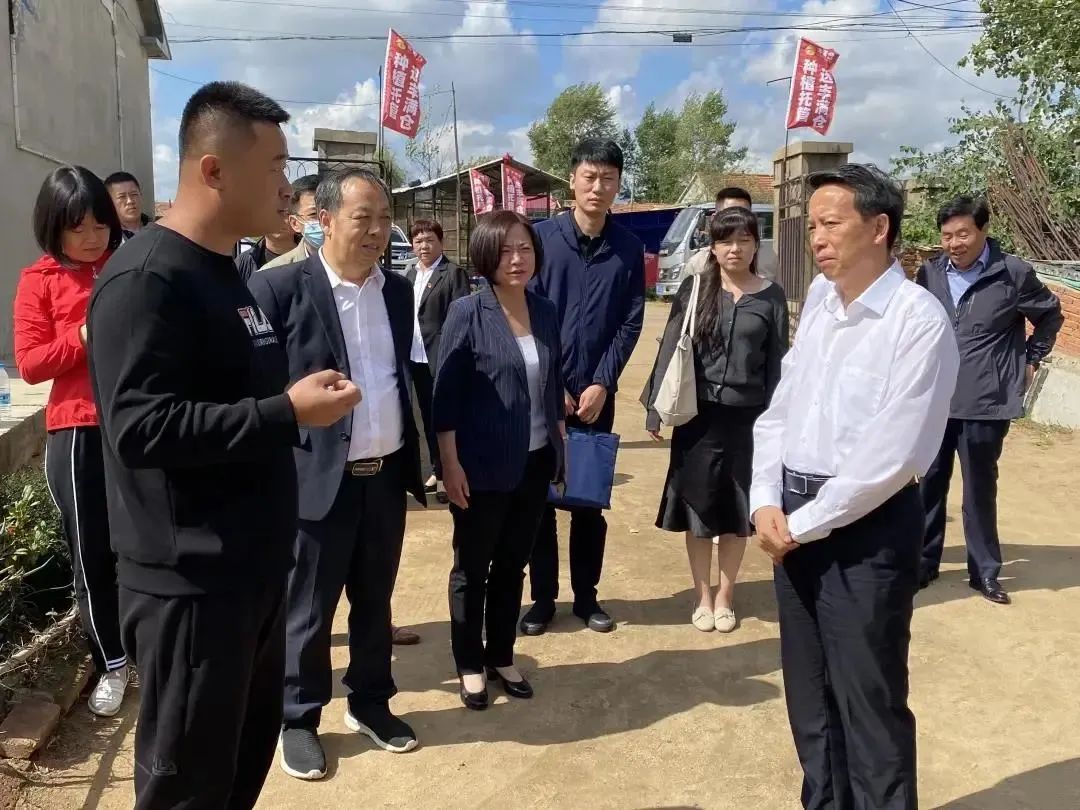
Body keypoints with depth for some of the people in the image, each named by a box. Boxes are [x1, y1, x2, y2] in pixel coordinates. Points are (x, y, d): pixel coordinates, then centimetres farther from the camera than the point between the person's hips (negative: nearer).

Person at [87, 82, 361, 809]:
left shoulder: (225, 273, 14)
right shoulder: (146, 279, -16)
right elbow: (140, 426, -25)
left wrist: (301, 400, 9)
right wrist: (286, 411, -23)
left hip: (254, 569, 9)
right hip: (190, 582, -9)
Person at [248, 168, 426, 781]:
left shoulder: (399, 291, 8)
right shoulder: (280, 288, -10)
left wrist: (416, 457, 13)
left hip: (386, 475, 5)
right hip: (317, 478, -5)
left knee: (375, 600, 19)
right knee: (309, 609, 10)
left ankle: (371, 703, 37)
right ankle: (299, 719, 30)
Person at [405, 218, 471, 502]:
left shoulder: (454, 273, -8)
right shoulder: (410, 274, 14)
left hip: (443, 358, -7)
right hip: (416, 357, 7)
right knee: (428, 415, 14)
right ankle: (437, 471, 26)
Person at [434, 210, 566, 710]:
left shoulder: (545, 312, 5)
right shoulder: (467, 313, -10)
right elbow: (446, 394, -11)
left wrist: (562, 444, 12)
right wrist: (450, 463, -13)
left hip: (535, 462, 5)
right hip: (484, 466, -5)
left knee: (513, 564, 16)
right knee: (472, 567, 10)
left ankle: (501, 658, 32)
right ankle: (469, 665, 27)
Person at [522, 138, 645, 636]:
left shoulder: (629, 248, 1)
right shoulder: (542, 236, -4)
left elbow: (631, 323, 1)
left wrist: (602, 383, -8)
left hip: (597, 391, 1)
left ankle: (586, 595, 23)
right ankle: (543, 597, 18)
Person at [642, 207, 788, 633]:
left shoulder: (771, 297, 2)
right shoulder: (694, 289, 0)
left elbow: (777, 362, 3)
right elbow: (670, 349, 0)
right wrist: (656, 408, -3)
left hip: (747, 415, 0)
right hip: (699, 413, 0)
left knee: (737, 508, 9)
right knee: (698, 505, 7)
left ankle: (725, 596, 25)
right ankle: (703, 597, 23)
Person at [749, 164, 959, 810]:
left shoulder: (919, 319, -16)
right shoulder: (819, 299, 6)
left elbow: (893, 456, -19)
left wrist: (804, 524, -12)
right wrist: (767, 502, -2)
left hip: (867, 525, -7)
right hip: (794, 515, 7)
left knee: (870, 701, 7)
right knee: (809, 690, 21)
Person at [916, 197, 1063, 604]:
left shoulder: (1014, 273, -6)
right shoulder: (929, 273, 2)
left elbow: (1050, 315, 10)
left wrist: (1031, 360, 7)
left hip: (985, 403, -2)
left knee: (980, 490, 9)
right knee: (929, 485, 10)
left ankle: (984, 571, 24)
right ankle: (923, 562, 24)